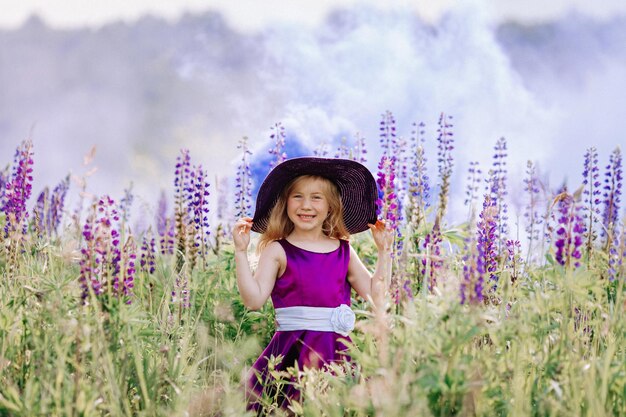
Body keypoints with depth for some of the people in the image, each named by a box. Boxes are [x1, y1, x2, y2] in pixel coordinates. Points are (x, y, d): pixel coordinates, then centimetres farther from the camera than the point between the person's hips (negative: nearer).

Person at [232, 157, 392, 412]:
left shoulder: (344, 252, 13)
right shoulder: (278, 252, 2)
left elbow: (375, 297, 14)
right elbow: (254, 300, -7)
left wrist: (383, 251, 15)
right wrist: (241, 252, -10)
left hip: (337, 353, 3)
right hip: (293, 352, -3)